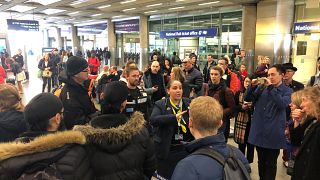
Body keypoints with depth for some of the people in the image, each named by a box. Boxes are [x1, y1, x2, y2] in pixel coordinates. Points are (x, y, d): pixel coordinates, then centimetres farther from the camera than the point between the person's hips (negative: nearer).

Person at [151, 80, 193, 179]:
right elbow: (153, 120, -25)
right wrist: (174, 117, -33)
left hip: (186, 149, 3)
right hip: (167, 150, -3)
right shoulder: (160, 104, -7)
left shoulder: (188, 103, 2)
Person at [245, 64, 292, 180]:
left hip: (273, 134, -3)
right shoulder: (262, 87, 7)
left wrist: (271, 87, -25)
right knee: (261, 162, 18)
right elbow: (247, 99, 3)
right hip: (259, 131, 4)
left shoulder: (287, 91, -3)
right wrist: (253, 86, -13)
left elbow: (282, 104, -22)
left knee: (270, 164, 8)